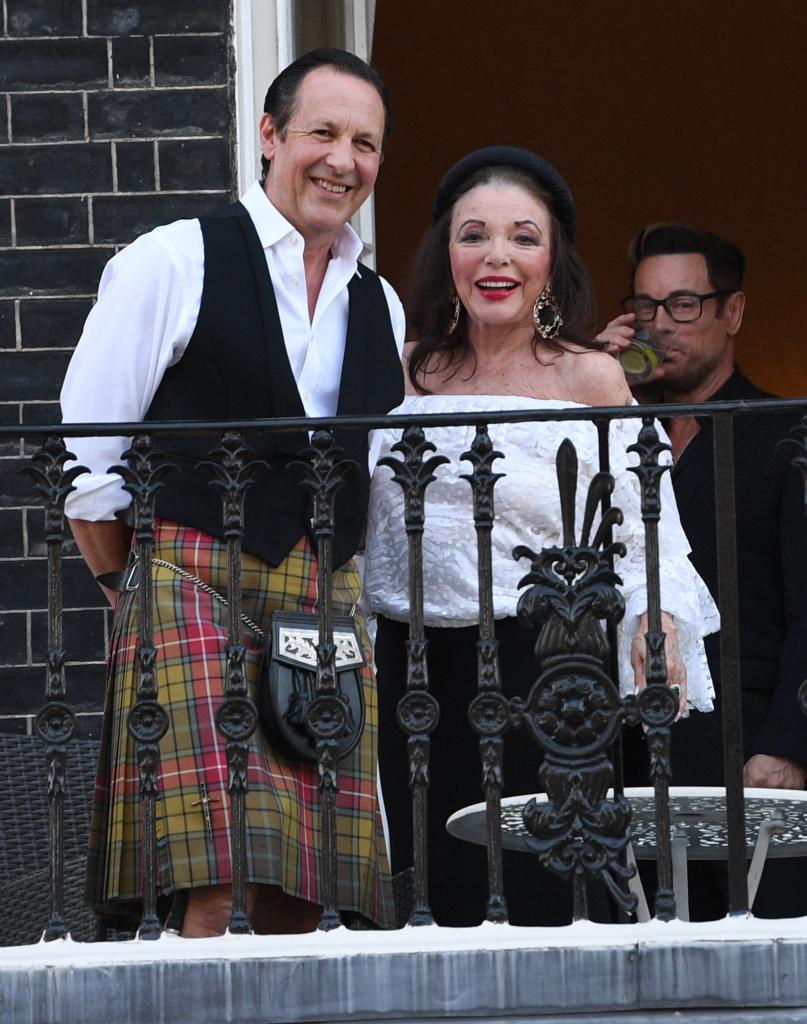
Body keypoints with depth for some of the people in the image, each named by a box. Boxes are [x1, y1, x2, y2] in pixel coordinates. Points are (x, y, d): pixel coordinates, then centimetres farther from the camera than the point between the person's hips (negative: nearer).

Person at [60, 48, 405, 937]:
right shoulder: (173, 263, -1)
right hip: (193, 584, -5)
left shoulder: (380, 308, 17)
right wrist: (140, 596, 1)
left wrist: (337, 596, 14)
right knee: (208, 893, -16)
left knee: (297, 900, 0)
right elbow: (83, 460, -2)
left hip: (326, 607, 5)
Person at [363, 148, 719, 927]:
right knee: (438, 903, 4)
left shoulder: (590, 379, 1)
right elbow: (360, 521, 18)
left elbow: (638, 538, -3)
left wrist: (657, 627, -20)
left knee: (541, 905, -5)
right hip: (419, 672, 3)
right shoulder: (407, 373, 10)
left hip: (544, 671, -3)